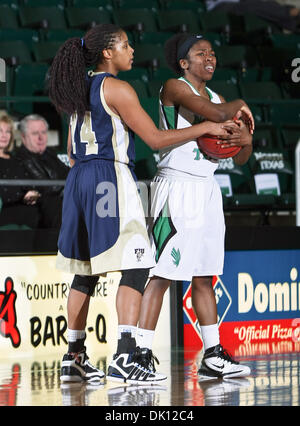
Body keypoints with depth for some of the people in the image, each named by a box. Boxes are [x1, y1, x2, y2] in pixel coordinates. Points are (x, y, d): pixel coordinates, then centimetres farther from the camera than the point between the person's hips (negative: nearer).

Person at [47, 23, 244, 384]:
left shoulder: (79, 89, 16)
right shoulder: (116, 88, -9)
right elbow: (156, 138, -10)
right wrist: (205, 128, -4)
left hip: (79, 179, 9)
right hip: (110, 176, -9)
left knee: (86, 271, 15)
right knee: (134, 267, -11)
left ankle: (74, 358, 18)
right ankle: (124, 357, -23)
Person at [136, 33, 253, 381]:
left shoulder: (216, 97, 16)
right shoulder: (174, 88, -6)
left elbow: (240, 158, 18)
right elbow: (214, 113, -24)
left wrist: (246, 141, -4)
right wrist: (238, 105, -3)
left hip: (207, 190, 8)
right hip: (176, 187, -8)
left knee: (204, 277, 11)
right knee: (160, 275, -10)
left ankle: (213, 356, 14)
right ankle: (141, 354, -10)